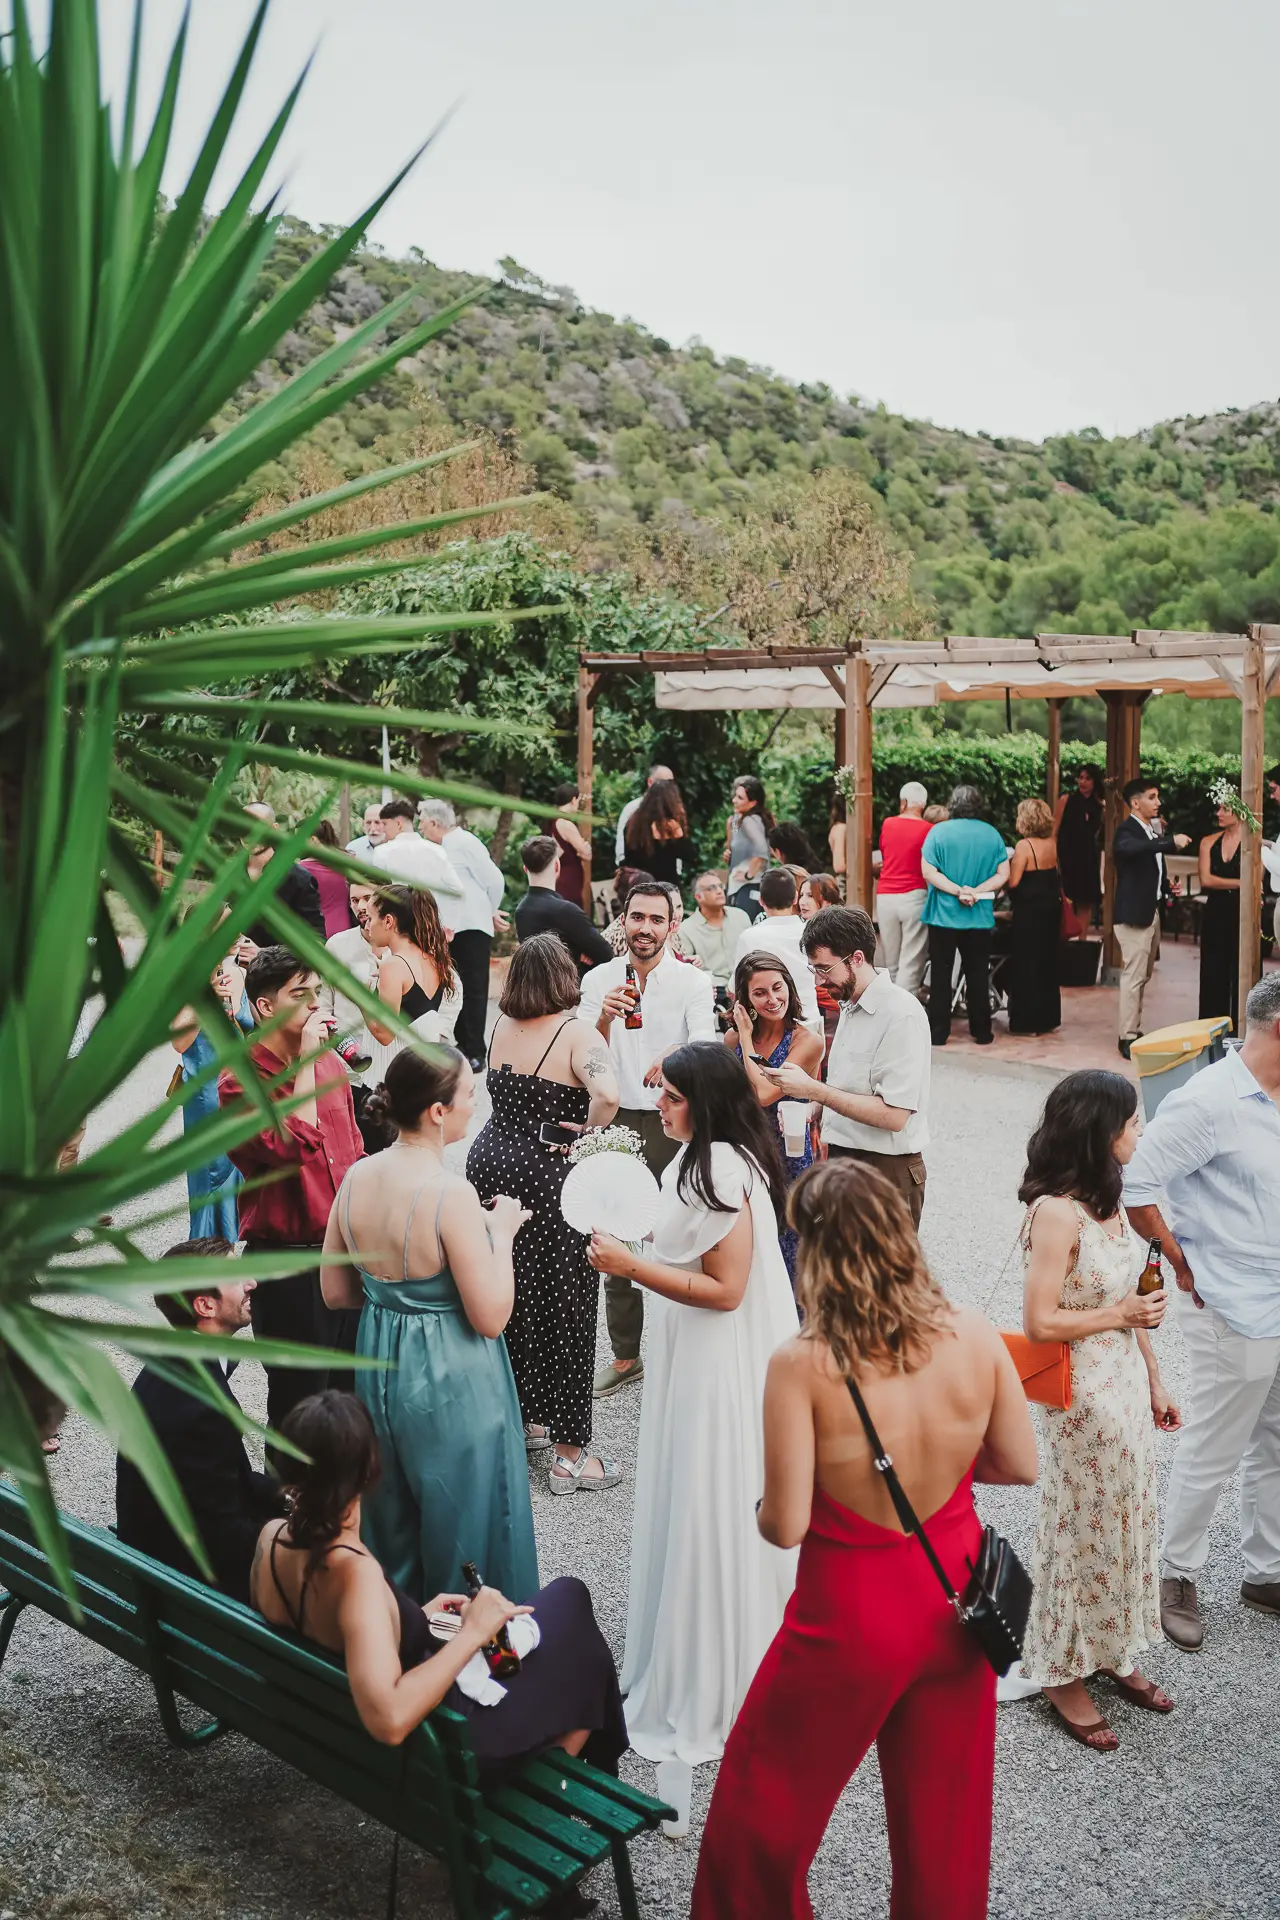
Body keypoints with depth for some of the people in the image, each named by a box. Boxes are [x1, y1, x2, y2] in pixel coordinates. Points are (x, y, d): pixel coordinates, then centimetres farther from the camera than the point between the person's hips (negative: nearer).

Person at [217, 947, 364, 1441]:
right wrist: (306, 1063, -25)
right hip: (288, 1262, -6)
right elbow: (293, 1148, -31)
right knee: (299, 1394, 7)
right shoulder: (240, 1081, -15)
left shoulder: (331, 1064, 7)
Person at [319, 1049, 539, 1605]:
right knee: (462, 1524, 14)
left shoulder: (357, 1178, -6)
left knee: (392, 1524, 26)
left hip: (379, 1366, 7)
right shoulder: (451, 1194, -26)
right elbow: (491, 1318, -22)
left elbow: (336, 1293, 4)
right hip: (449, 1380, -7)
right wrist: (500, 1234, -10)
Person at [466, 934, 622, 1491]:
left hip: (489, 1161, 6)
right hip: (546, 1174, -6)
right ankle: (568, 1453, 11)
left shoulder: (502, 1026, 4)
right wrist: (585, 1130, -11)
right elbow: (607, 1094, -31)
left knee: (507, 1298, 18)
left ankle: (519, 1419, 34)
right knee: (563, 1308, 3)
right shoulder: (575, 1031, -13)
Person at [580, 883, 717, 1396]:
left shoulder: (693, 982, -3)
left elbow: (705, 1045, -18)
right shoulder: (598, 979, 4)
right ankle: (625, 1354, 23)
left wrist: (674, 1056, -40)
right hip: (615, 1119, 3)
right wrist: (605, 1018, -23)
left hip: (672, 1121, -3)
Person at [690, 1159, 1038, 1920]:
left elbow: (785, 1526, -20)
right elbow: (1021, 1465, -1)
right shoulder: (975, 1336, -13)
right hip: (954, 1599, 4)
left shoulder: (803, 1365, -24)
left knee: (765, 1804, 21)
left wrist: (762, 1505, 2)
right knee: (945, 1812, 26)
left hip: (853, 1617, -4)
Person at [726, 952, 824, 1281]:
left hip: (787, 1159, -4)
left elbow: (764, 1093, -22)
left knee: (786, 1251, 4)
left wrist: (747, 1038, -13)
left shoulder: (808, 1042, -11)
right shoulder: (733, 1037, 4)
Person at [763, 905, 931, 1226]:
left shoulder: (900, 1014, -17)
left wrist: (814, 1090, -21)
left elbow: (894, 1115, -22)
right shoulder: (850, 1006, 12)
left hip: (885, 1169, -8)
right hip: (842, 1159, 8)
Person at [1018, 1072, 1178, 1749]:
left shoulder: (1107, 1199, 3)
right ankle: (1065, 1674, 25)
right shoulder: (1056, 1213, -24)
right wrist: (1119, 1316, -15)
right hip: (1085, 1395, -8)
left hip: (1127, 1383, 8)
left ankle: (1112, 1652, 38)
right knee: (1084, 1531, 7)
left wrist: (1154, 1381, 14)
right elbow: (1039, 1323, -23)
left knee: (1126, 1523, 19)